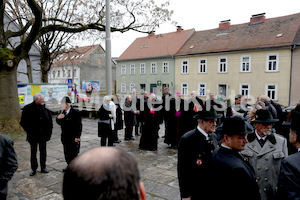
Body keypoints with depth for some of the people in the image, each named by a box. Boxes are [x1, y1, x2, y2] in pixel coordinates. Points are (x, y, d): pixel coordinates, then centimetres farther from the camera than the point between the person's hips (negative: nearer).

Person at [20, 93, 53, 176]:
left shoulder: (45, 109, -3)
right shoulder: (28, 109, -9)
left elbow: (49, 121, 3)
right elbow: (23, 122, -2)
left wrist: (49, 131, -4)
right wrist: (29, 131, -7)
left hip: (43, 134, 2)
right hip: (33, 135, -2)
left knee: (43, 151, 12)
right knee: (33, 152, 10)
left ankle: (43, 167, 27)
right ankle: (34, 169, 25)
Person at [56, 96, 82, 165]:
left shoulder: (75, 113, -14)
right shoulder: (63, 112, 9)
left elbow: (79, 125, -15)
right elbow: (60, 123, 14)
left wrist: (77, 137, -17)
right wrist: (58, 118, -8)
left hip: (73, 139, -7)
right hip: (65, 138, 7)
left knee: (73, 155, 2)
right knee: (67, 155, 16)